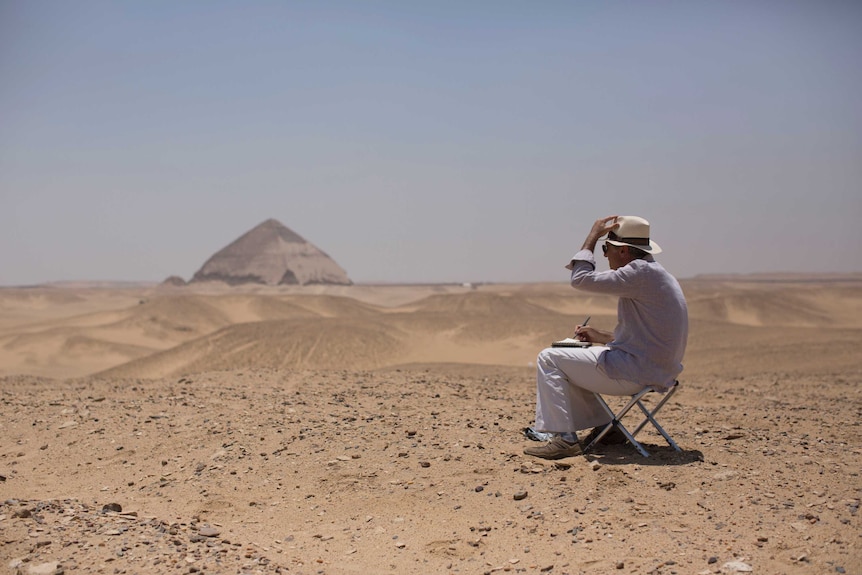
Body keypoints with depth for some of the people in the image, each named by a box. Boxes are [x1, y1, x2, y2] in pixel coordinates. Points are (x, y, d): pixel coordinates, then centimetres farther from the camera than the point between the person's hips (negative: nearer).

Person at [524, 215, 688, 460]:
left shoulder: (642, 272, -17)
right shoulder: (656, 275, 16)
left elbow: (581, 279, -20)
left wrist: (593, 236, -8)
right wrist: (600, 337, 17)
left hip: (635, 372, -10)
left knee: (549, 359, -5)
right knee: (568, 364, 24)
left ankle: (564, 437, -9)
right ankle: (605, 429, 19)